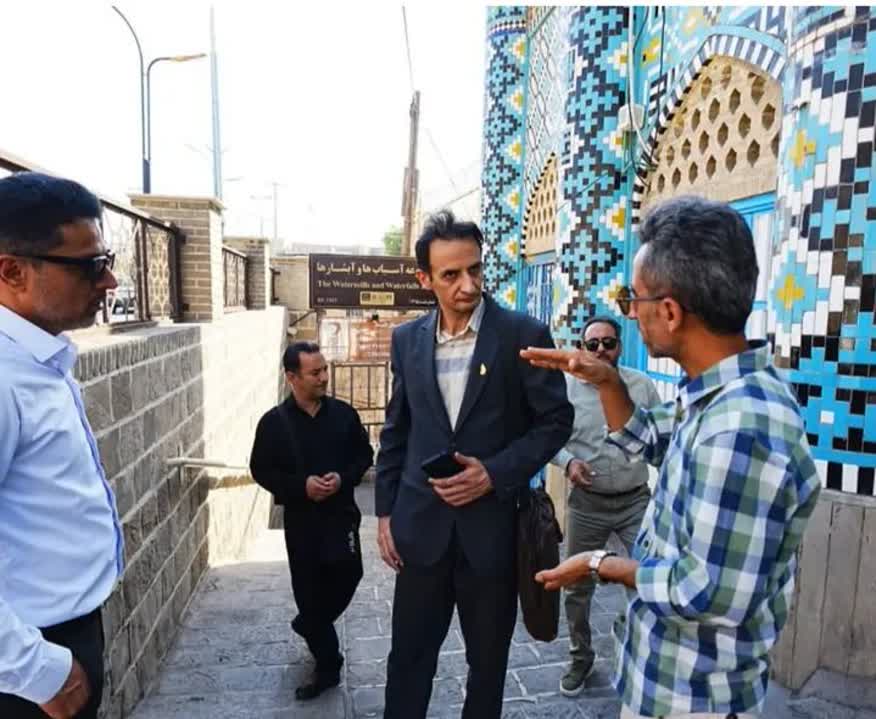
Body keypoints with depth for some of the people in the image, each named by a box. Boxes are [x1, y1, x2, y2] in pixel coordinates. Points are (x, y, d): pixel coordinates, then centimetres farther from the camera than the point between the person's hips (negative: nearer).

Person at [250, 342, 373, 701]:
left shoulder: (344, 413, -4)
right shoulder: (273, 422, -8)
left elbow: (364, 455, 5)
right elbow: (261, 470, -3)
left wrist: (343, 478, -15)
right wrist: (300, 486, -17)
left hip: (341, 512, 1)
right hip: (300, 518, -1)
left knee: (347, 575, 2)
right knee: (309, 590, 5)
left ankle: (308, 626, 36)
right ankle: (327, 667, 25)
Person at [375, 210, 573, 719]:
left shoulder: (524, 334, -10)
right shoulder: (408, 338, 2)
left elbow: (556, 420, -5)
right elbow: (396, 430, 9)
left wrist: (495, 473, -17)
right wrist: (385, 510, 7)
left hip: (493, 525, -2)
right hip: (421, 525, 3)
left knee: (488, 658, 17)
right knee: (409, 654, 15)